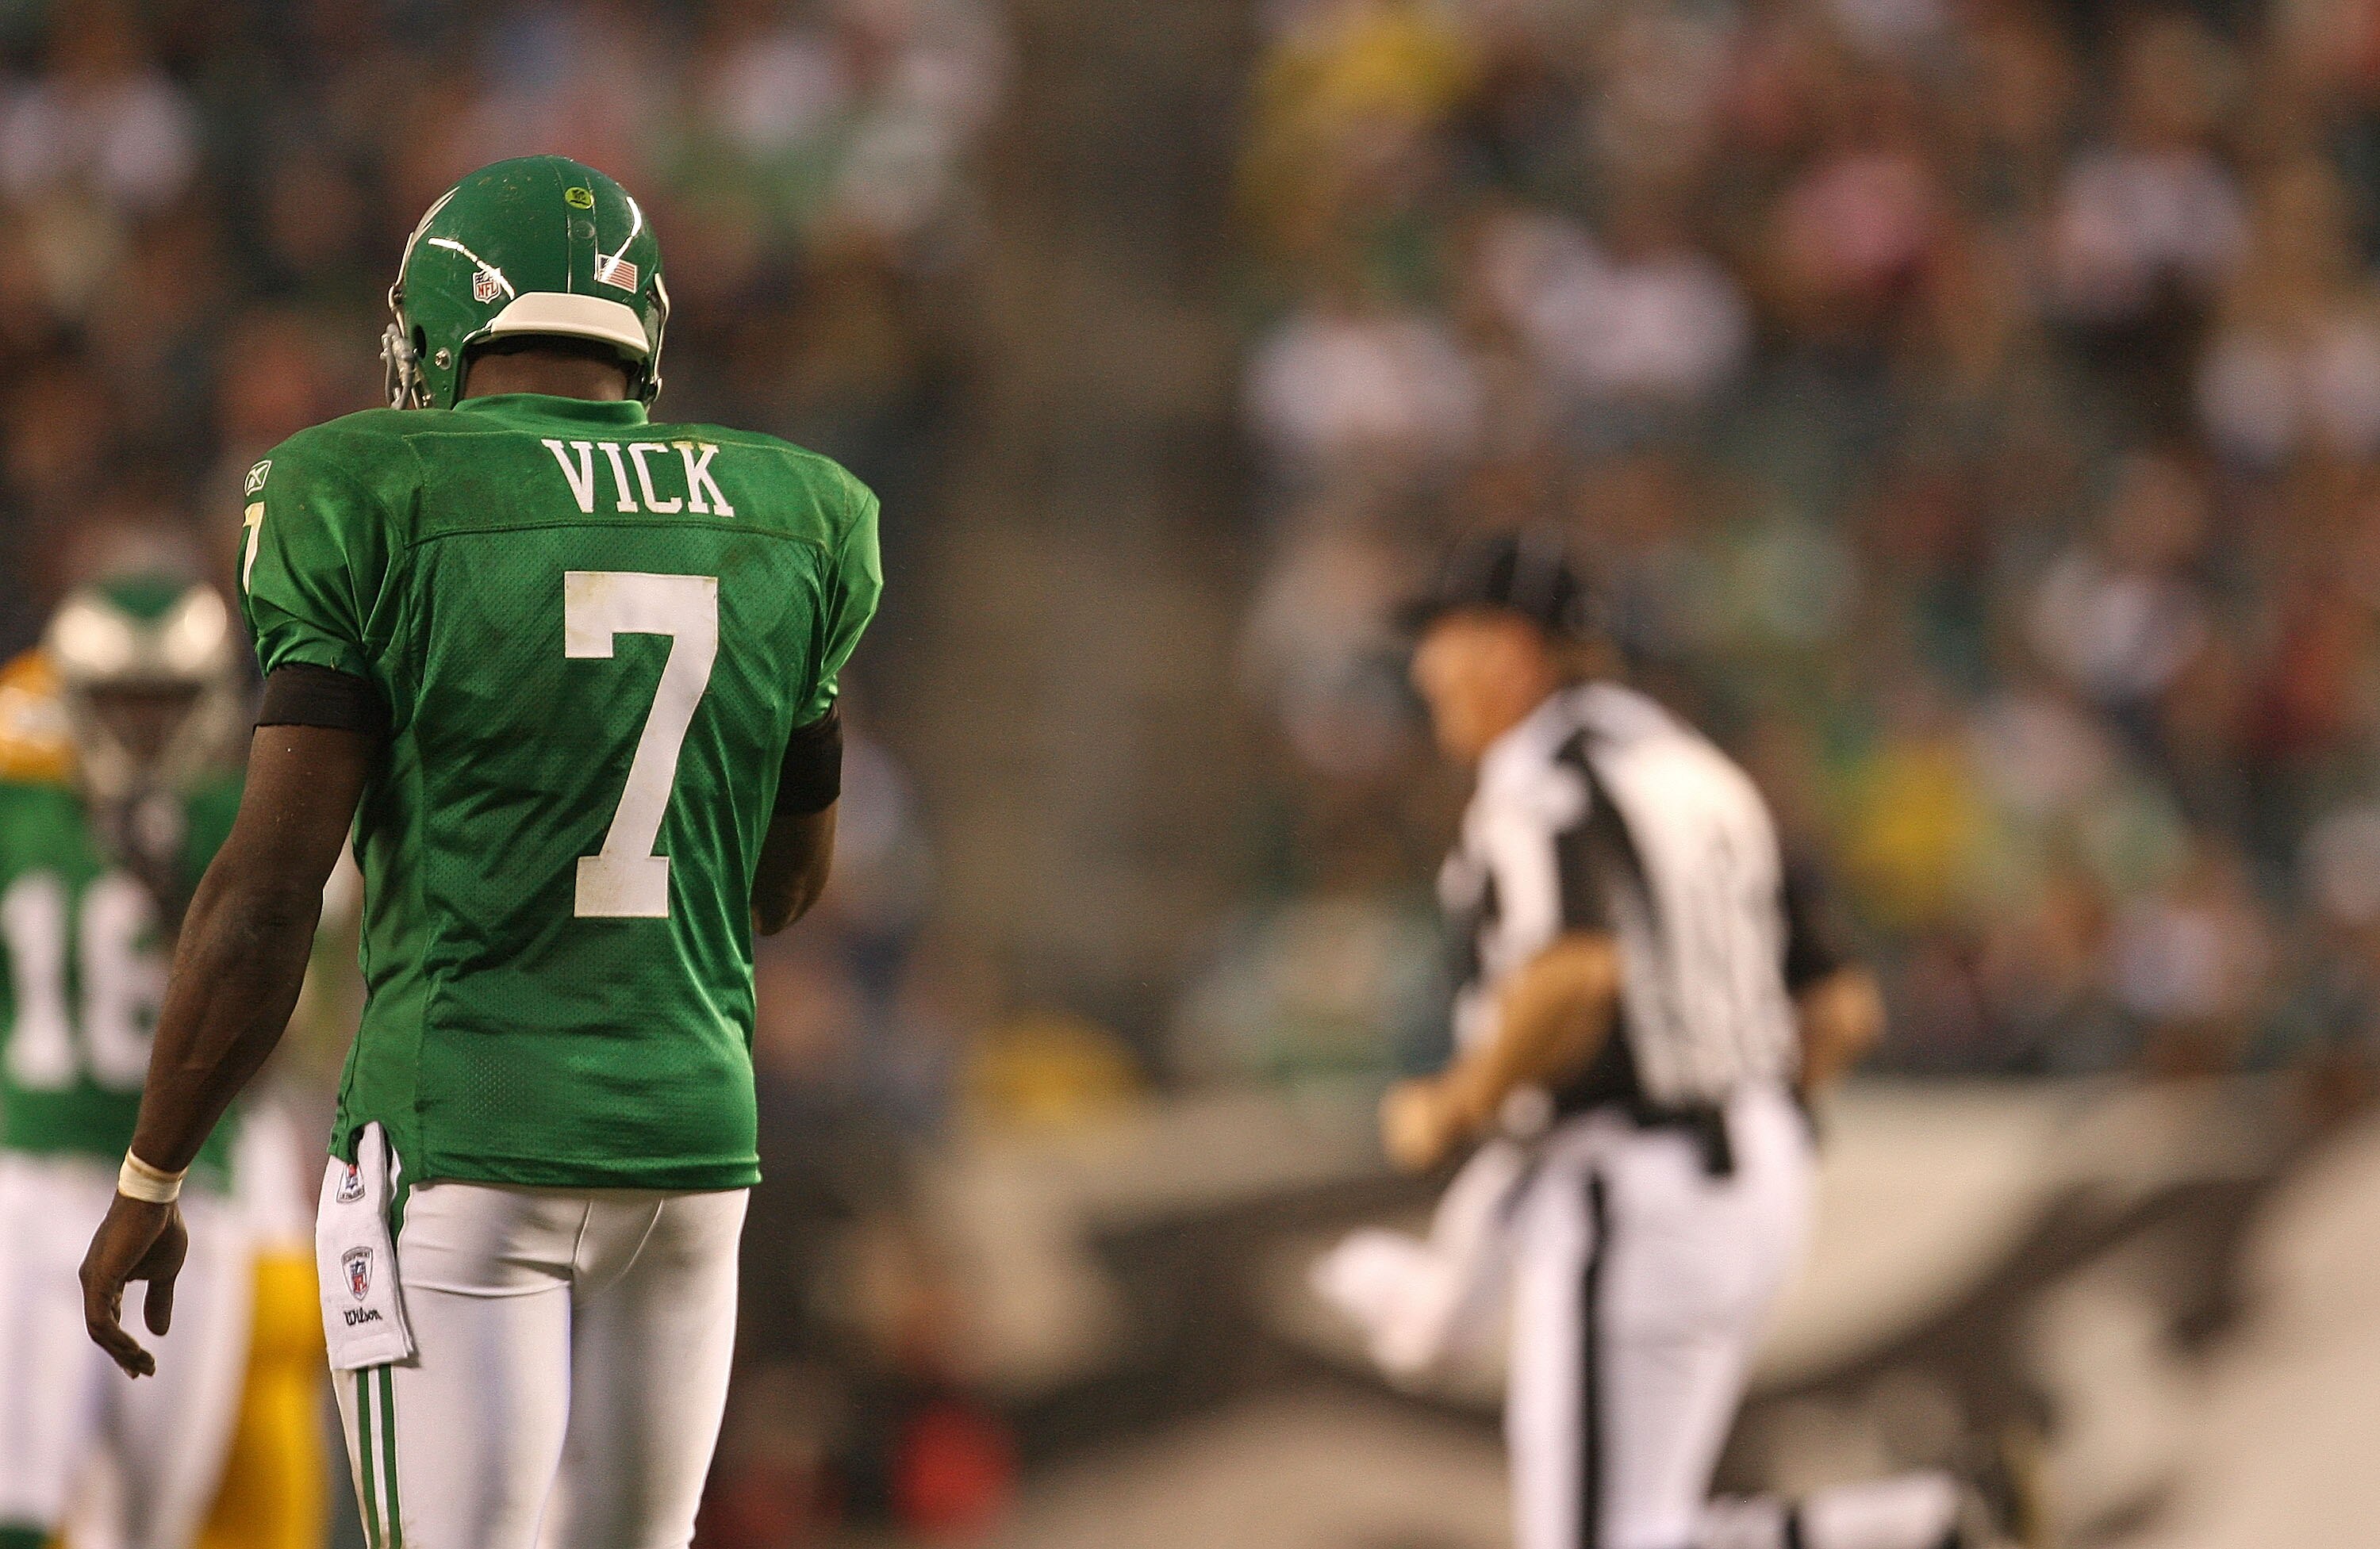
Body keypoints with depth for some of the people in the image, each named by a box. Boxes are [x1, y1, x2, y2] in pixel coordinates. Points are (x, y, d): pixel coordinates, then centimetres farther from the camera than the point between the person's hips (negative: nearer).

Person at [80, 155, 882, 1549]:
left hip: (458, 1147, -5)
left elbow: (268, 893, -10)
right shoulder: (788, 530, 6)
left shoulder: (379, 512, -8)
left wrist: (148, 1186, -1)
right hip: (694, 1142, 5)